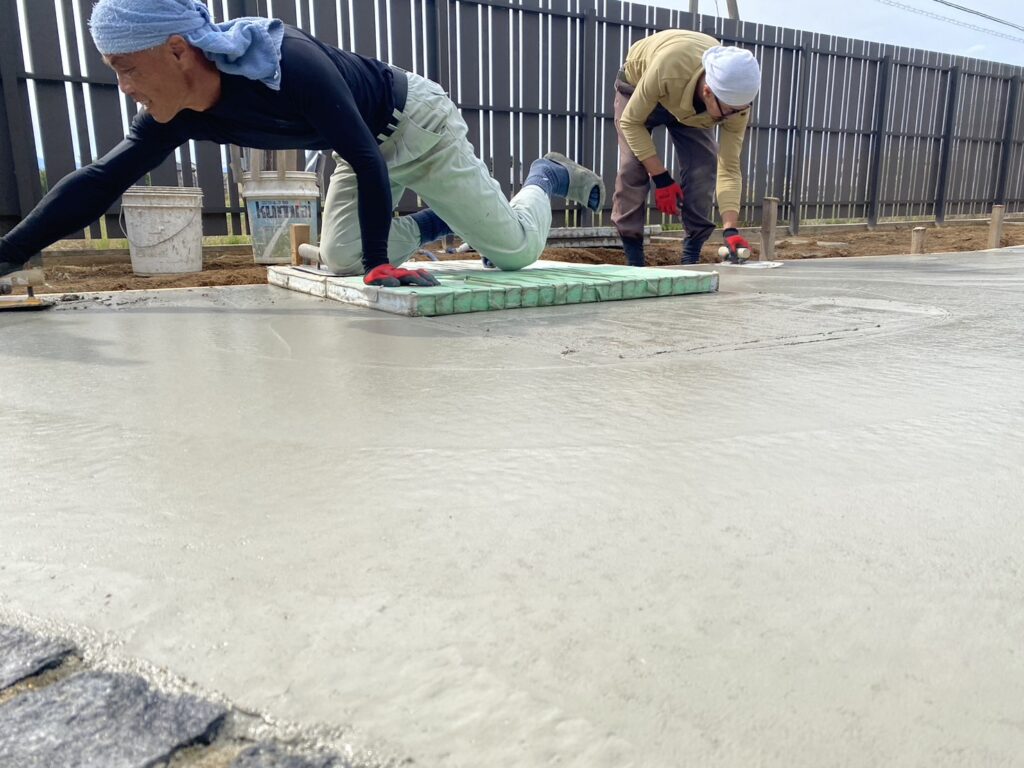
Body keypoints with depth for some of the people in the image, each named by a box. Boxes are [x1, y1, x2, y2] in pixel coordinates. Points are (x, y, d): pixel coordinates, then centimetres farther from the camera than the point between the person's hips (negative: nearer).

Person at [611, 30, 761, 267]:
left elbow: (729, 167, -28)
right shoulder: (667, 69, -45)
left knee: (703, 167, -15)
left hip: (691, 104, 3)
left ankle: (692, 255, -1)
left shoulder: (736, 98, -33)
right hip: (637, 85, -2)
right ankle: (633, 259, -7)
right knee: (633, 167, -18)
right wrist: (661, 179, -30)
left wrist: (730, 229, -39)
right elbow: (631, 122, -30)